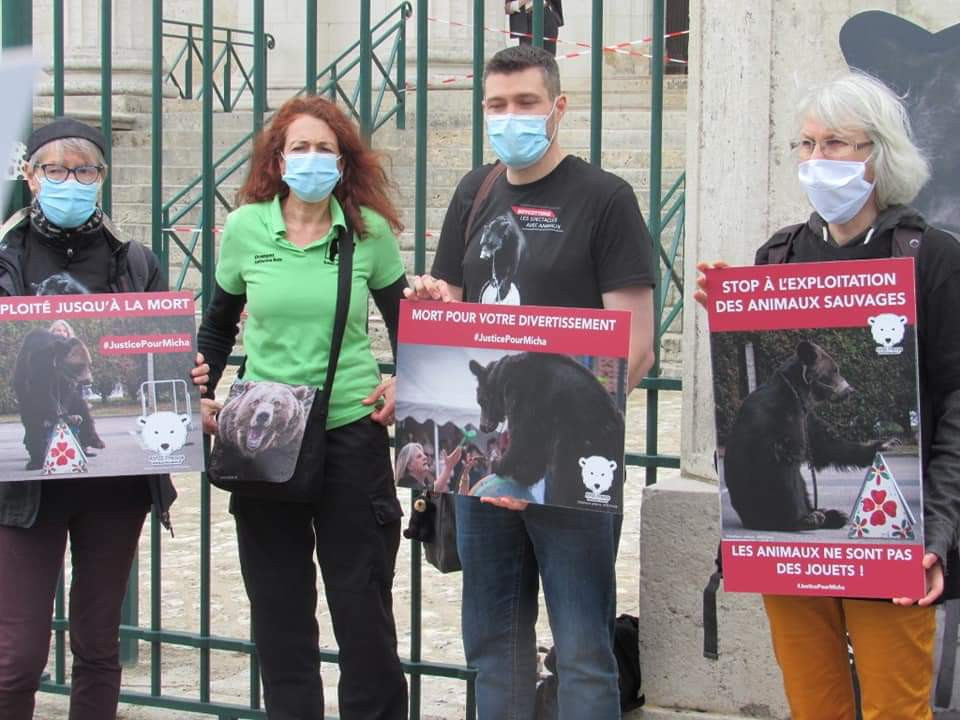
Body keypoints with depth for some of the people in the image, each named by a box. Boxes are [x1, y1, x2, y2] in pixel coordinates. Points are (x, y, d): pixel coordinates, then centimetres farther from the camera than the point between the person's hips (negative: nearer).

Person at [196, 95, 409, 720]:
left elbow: (405, 322, 10)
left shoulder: (370, 230, -3)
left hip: (352, 432, -1)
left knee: (363, 601, 3)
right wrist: (202, 396, 4)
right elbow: (219, 324, 14)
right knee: (278, 608, 8)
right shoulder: (246, 227, 0)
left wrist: (399, 381, -7)